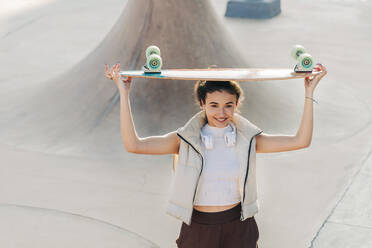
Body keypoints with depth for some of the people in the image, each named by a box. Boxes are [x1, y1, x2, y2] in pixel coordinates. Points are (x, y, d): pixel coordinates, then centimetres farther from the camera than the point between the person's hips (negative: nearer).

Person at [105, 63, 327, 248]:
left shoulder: (247, 139, -1)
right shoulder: (186, 140, -5)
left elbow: (301, 140, -5)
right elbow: (133, 144, -15)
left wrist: (309, 92, -7)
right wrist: (124, 93, -18)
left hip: (239, 229, 1)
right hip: (198, 229, -1)